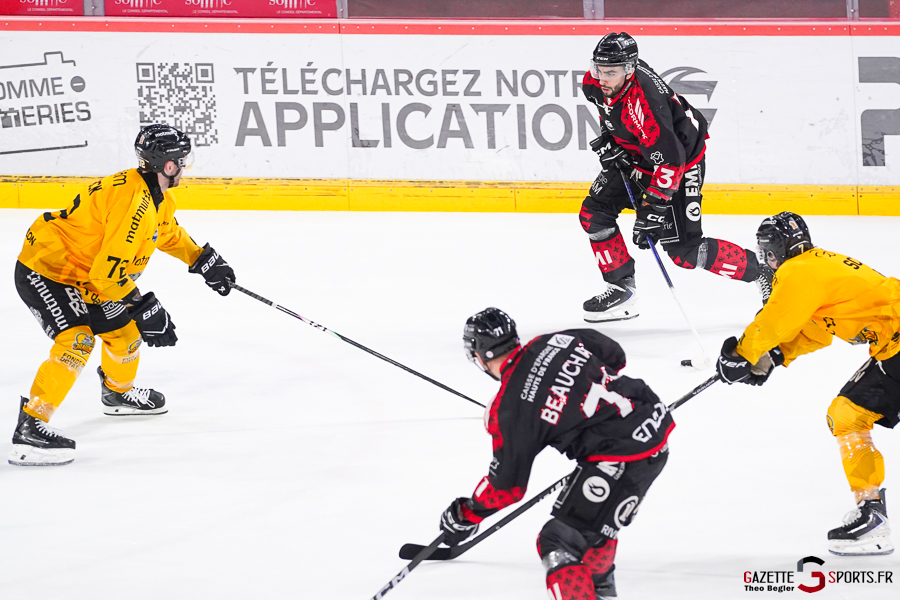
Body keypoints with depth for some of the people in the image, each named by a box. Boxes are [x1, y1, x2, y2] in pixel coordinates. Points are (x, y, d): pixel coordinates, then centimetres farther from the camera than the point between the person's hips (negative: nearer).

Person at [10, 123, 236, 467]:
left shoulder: (157, 198, 5)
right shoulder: (133, 200, -29)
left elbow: (169, 234, 29)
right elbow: (109, 270, -32)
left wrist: (204, 261, 23)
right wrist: (145, 309, -26)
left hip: (82, 276, 10)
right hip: (44, 272, -10)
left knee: (124, 328, 19)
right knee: (77, 339, -26)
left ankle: (118, 391, 49)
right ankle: (30, 425, -30)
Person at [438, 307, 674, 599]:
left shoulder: (509, 410, -13)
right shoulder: (555, 341, 3)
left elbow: (507, 486, -4)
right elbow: (614, 355, 19)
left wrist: (466, 515, 13)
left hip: (621, 459, -9)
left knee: (560, 544, -6)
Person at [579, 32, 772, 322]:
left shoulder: (644, 102, -38)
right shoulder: (596, 83, -13)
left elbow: (668, 159, -37)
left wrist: (652, 210, -36)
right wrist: (608, 139, 4)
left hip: (682, 157, -9)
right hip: (635, 156, 9)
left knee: (683, 250, -12)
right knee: (594, 212, 1)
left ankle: (758, 273, 4)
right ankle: (622, 289, 11)